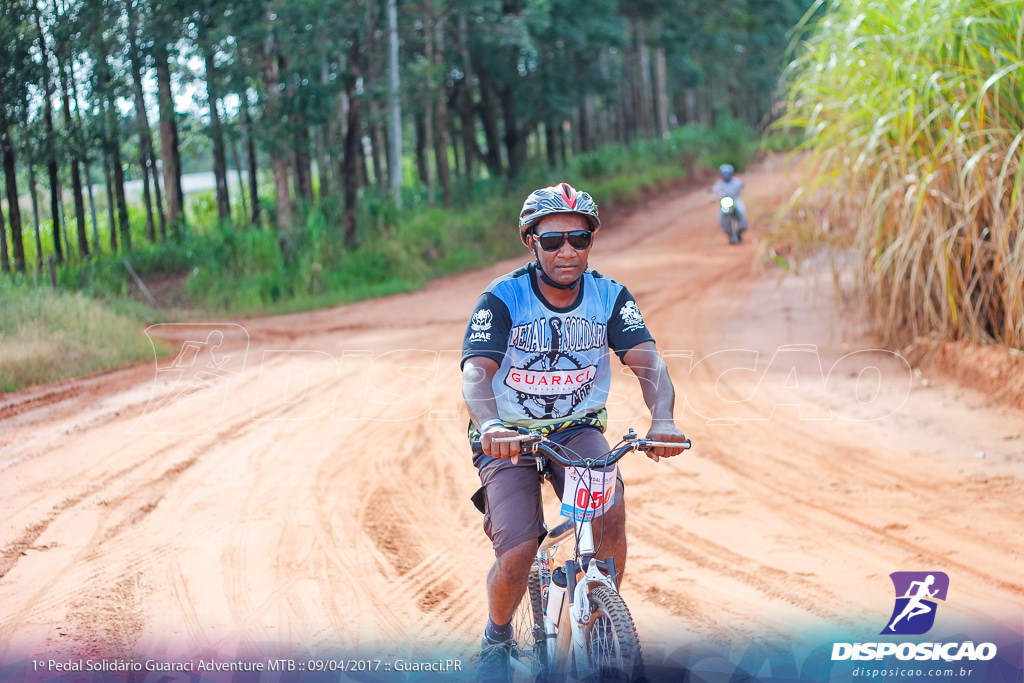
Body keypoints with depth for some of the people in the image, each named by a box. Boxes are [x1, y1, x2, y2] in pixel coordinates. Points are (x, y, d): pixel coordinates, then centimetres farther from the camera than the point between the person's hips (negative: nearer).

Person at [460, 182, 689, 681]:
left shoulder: (610, 297, -10)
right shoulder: (501, 300, -18)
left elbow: (647, 362, -22)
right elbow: (476, 373, -31)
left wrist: (662, 419, -44)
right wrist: (490, 424, -54)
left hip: (578, 429, 2)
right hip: (510, 437, -2)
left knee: (611, 515, -26)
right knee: (517, 555, -18)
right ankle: (497, 638, 13)